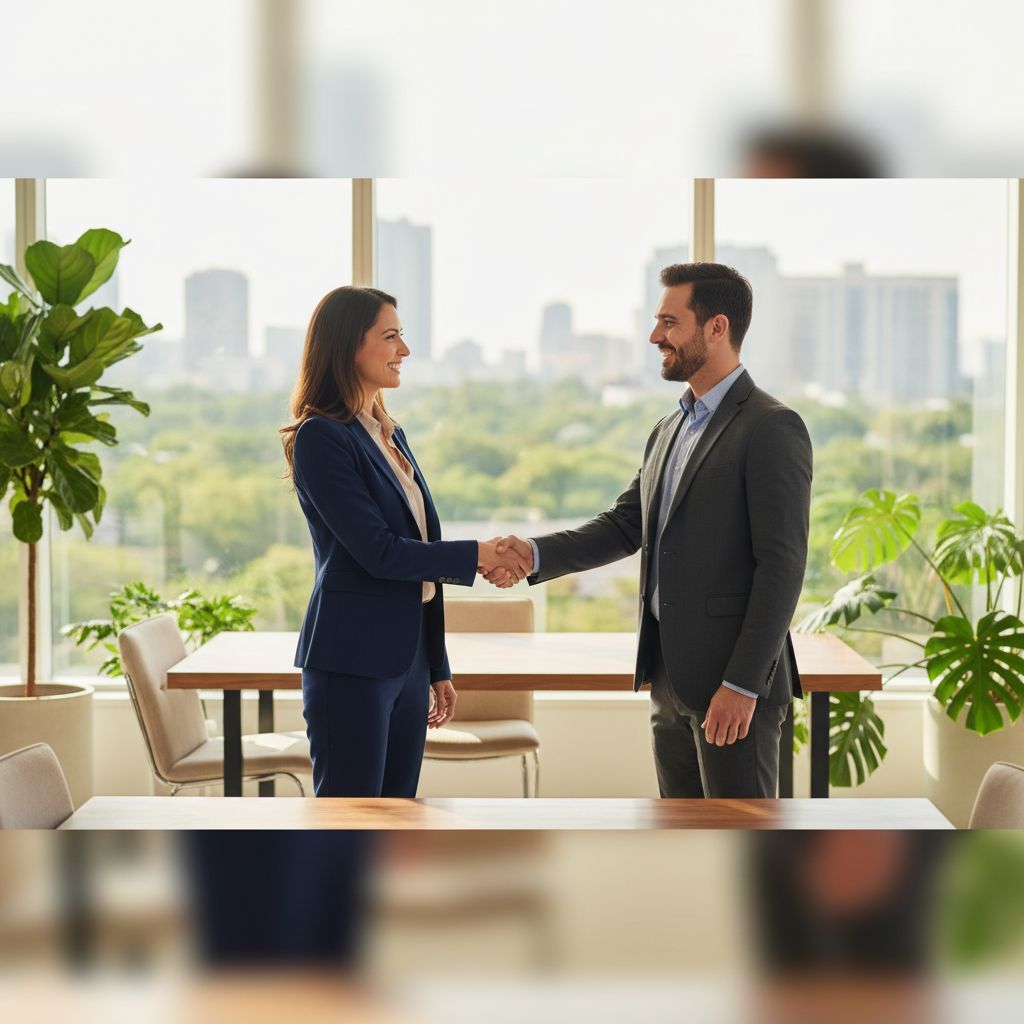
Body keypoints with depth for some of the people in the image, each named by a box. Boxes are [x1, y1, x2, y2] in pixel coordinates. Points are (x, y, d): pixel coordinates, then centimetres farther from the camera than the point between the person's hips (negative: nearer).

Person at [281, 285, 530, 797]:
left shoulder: (390, 435, 15)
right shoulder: (322, 437, -11)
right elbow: (378, 552, -17)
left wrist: (438, 668, 17)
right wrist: (475, 555, -10)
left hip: (408, 658, 8)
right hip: (351, 662, -8)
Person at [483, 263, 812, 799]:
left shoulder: (771, 428, -13)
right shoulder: (669, 431, 16)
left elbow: (782, 564, -18)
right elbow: (623, 525, 14)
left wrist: (742, 683, -21)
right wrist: (535, 554, -3)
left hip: (732, 680, -9)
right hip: (671, 675, 9)